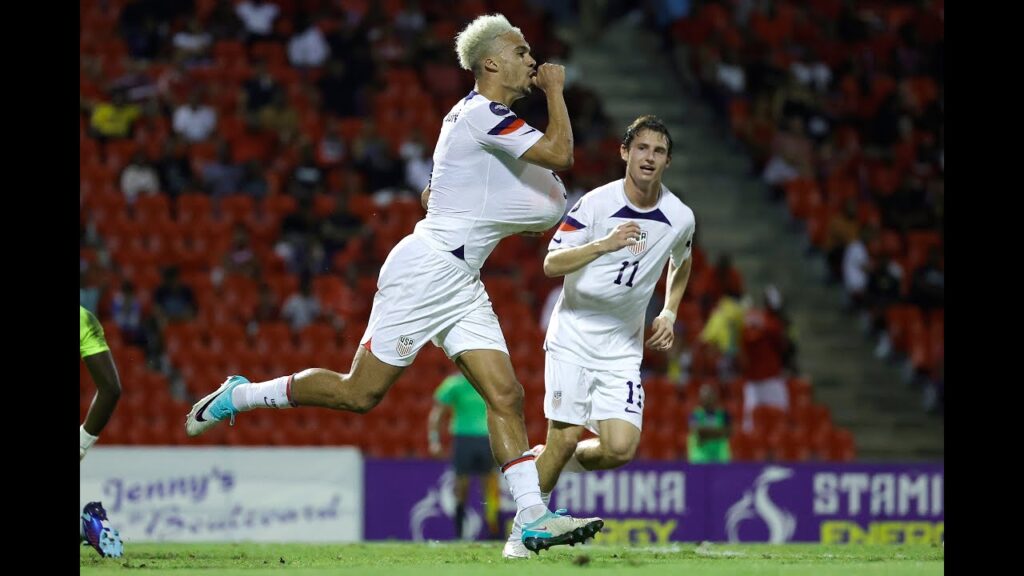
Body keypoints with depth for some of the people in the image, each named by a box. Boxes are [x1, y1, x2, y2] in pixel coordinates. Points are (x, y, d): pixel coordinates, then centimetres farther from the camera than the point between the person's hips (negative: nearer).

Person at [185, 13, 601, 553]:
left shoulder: (474, 115, 16)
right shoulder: (482, 113, -14)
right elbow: (559, 152, -24)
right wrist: (555, 90, -11)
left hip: (460, 284, 10)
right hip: (425, 269, -10)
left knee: (506, 396, -3)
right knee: (360, 392, -5)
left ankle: (533, 518, -8)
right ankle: (239, 395, 12)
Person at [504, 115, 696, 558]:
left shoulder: (680, 218, -1)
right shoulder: (597, 203, -13)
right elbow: (551, 264, -16)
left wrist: (668, 315, 10)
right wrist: (605, 244, -31)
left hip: (623, 347, 3)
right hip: (574, 335, -3)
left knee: (620, 448, -12)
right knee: (566, 436, -10)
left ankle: (549, 463, 19)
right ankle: (524, 526, 10)